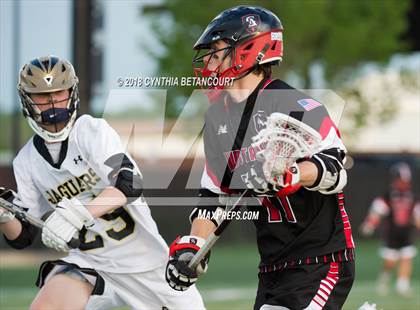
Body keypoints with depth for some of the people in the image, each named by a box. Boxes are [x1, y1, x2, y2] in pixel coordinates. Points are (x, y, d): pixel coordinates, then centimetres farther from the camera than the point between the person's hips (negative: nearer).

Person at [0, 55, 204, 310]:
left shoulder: (93, 130, -10)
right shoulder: (26, 162, 2)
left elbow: (130, 184, -26)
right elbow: (22, 237, 5)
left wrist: (77, 214, -40)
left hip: (143, 256, -2)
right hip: (89, 263, 2)